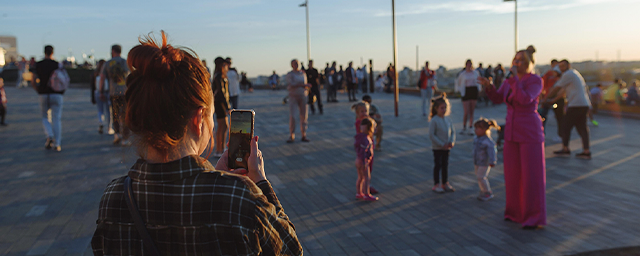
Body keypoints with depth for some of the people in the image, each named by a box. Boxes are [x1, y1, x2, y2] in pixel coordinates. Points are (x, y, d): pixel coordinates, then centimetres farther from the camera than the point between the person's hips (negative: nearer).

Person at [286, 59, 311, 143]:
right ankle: (291, 136, -4)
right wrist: (303, 85, -15)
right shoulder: (289, 74, -2)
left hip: (303, 96, 4)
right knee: (292, 116, -11)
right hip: (293, 96, -4)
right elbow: (291, 85, -15)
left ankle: (303, 136, 9)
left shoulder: (303, 73, 13)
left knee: (303, 116, 2)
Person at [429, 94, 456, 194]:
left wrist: (452, 142, -8)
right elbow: (431, 135, -18)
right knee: (438, 165, 2)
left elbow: (453, 131, 9)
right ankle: (436, 185, 13)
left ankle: (445, 183, 26)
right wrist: (442, 144, -19)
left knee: (445, 165, 14)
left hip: (447, 147, 5)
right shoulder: (434, 121, -16)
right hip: (437, 148, -5)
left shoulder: (448, 119, 2)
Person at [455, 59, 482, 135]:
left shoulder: (476, 73, 8)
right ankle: (464, 128, 11)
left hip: (474, 92, 3)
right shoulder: (462, 74, 2)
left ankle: (470, 129, 11)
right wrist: (458, 89, 5)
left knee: (472, 112, 4)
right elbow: (457, 82, 15)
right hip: (466, 92, -3)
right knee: (466, 112, -7)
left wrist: (478, 88, 14)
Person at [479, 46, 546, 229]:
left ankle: (534, 217, 10)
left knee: (531, 176, -1)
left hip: (530, 133, -7)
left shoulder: (536, 80, -12)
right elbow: (498, 98, 10)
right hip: (512, 131, 7)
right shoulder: (511, 79, 8)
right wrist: (489, 86, -9)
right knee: (512, 174, 12)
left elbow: (524, 100, -26)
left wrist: (515, 77, -22)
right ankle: (516, 211, 27)